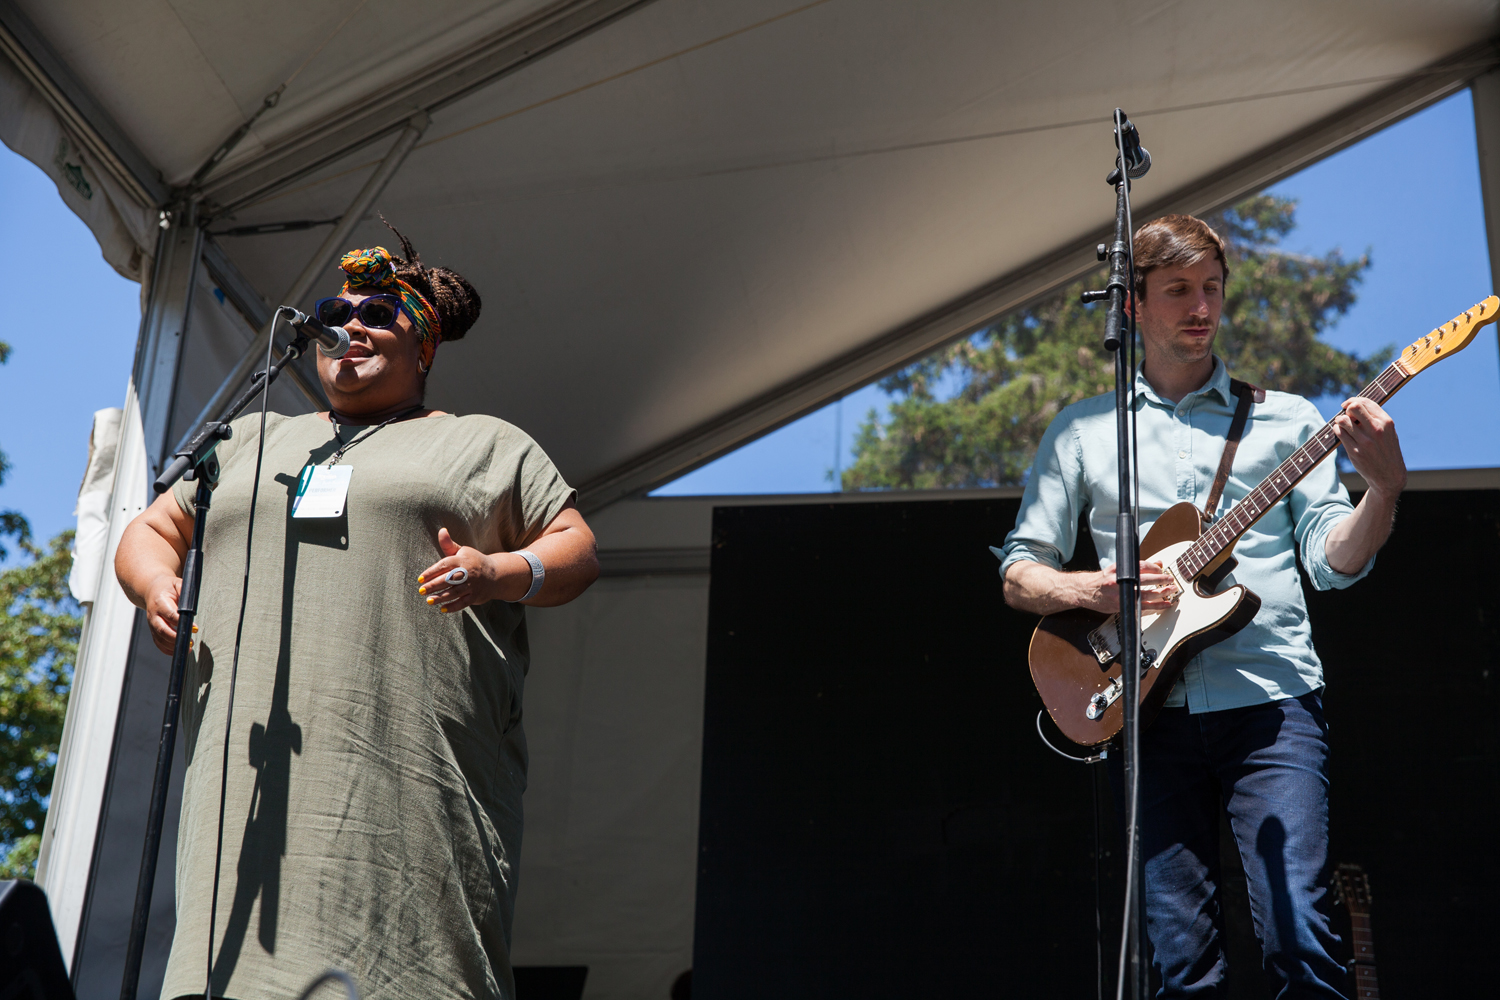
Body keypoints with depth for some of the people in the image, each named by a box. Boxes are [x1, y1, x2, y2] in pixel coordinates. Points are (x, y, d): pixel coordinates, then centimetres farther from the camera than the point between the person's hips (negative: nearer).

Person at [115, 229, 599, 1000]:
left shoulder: (486, 444, 19)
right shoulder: (255, 440, 29)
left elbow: (578, 551, 13)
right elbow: (149, 531, 29)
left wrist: (503, 574, -9)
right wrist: (156, 584, 5)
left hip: (412, 765, -3)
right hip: (254, 764, 3)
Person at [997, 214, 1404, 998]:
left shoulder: (1284, 418, 14)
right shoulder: (1082, 430, 15)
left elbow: (1334, 559, 5)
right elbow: (1018, 574, 14)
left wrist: (1383, 490, -15)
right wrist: (1089, 590, -7)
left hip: (1271, 703, 0)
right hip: (1148, 710, 1)